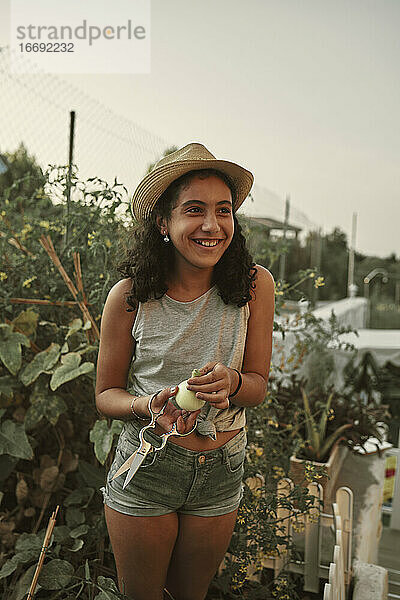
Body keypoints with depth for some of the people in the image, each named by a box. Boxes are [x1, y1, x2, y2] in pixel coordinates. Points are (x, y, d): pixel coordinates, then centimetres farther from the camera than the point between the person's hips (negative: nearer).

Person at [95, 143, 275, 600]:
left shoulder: (255, 285, -13)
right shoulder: (129, 296, -16)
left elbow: (258, 386, -5)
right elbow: (105, 394, -5)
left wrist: (230, 382, -28)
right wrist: (149, 405, -26)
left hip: (221, 473, 2)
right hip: (146, 466, -1)